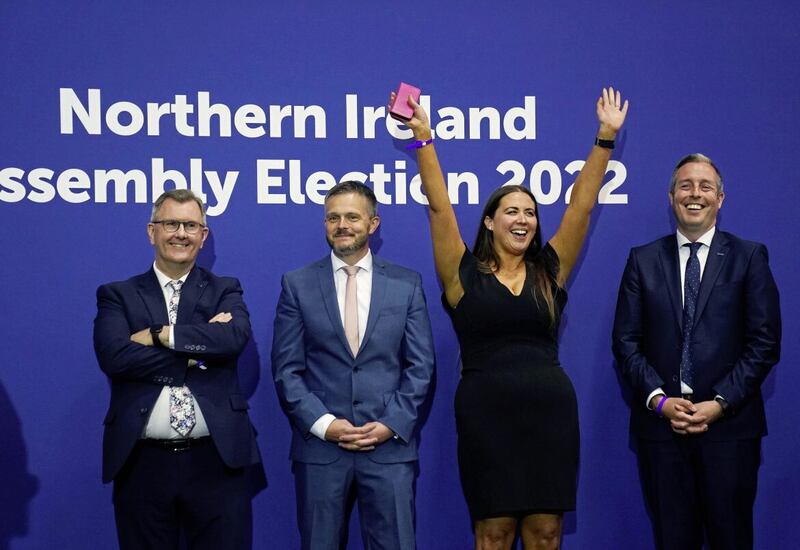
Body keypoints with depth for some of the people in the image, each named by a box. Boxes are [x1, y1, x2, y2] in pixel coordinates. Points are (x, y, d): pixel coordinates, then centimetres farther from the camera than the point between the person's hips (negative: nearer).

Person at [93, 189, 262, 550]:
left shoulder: (225, 291, 10)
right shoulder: (117, 295, 8)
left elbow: (235, 337, -12)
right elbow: (114, 356, -11)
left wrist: (159, 335, -10)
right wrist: (200, 351, -11)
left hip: (217, 460, 0)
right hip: (142, 463, 0)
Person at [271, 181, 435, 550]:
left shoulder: (407, 284, 6)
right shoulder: (297, 285, 5)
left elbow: (420, 366, 4)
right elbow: (286, 369, 1)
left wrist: (393, 424, -7)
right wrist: (323, 424, -10)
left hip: (391, 445, 0)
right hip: (319, 447, 0)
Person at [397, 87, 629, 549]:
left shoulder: (550, 272, 7)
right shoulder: (466, 274, 2)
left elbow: (582, 205, 3)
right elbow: (440, 207, -4)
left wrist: (606, 138, -1)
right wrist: (424, 139, -10)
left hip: (551, 411, 2)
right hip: (485, 413, -2)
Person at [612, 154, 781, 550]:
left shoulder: (749, 257, 4)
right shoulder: (643, 261, 8)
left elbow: (765, 343, -2)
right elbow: (626, 342, 5)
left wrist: (719, 404, -11)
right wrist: (660, 400, -8)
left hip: (729, 424, -1)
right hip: (660, 423, 1)